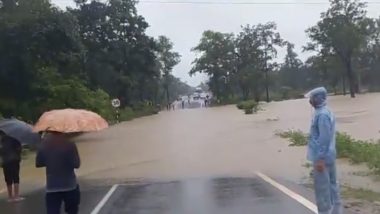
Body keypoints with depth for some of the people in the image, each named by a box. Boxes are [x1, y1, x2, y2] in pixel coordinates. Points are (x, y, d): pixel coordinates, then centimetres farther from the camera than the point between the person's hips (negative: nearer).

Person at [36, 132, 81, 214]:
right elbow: (76, 164, -12)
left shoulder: (44, 145, -3)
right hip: (70, 186, -1)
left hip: (52, 187, 2)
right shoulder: (70, 145, -14)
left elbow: (38, 163, 5)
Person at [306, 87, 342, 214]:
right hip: (329, 156, 10)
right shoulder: (327, 112, 11)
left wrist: (320, 159, -22)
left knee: (322, 188, -2)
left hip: (322, 157, -10)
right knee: (332, 184, 16)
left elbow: (324, 139, -24)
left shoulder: (322, 115, -20)